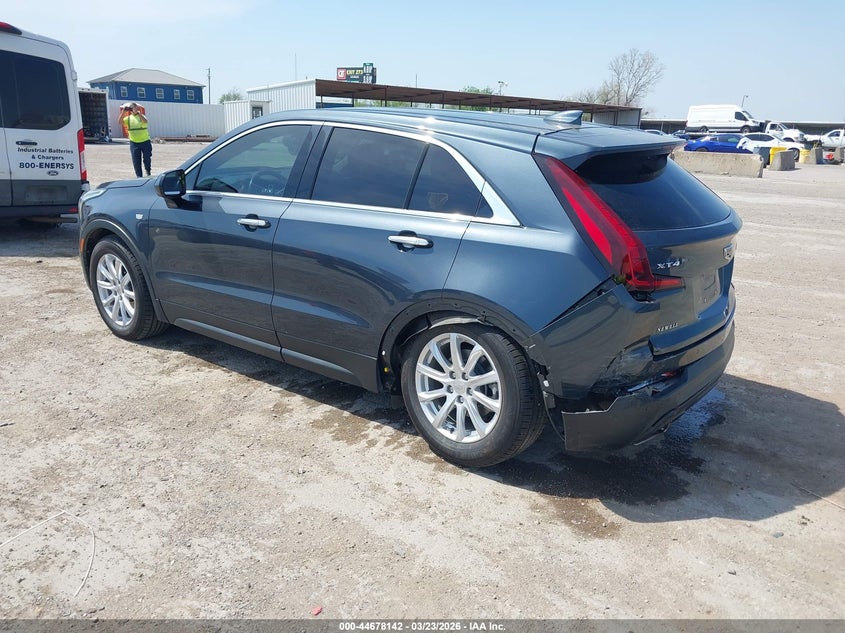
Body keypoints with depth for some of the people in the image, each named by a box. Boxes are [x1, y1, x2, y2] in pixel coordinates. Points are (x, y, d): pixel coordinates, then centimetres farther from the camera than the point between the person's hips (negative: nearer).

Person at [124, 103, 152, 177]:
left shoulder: (141, 116, -1)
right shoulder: (128, 118, 6)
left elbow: (145, 121, -24)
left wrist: (138, 112, -30)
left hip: (145, 141, -2)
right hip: (134, 143, 2)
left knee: (147, 158, 5)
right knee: (136, 161, 3)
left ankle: (148, 171, 30)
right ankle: (139, 176, 11)